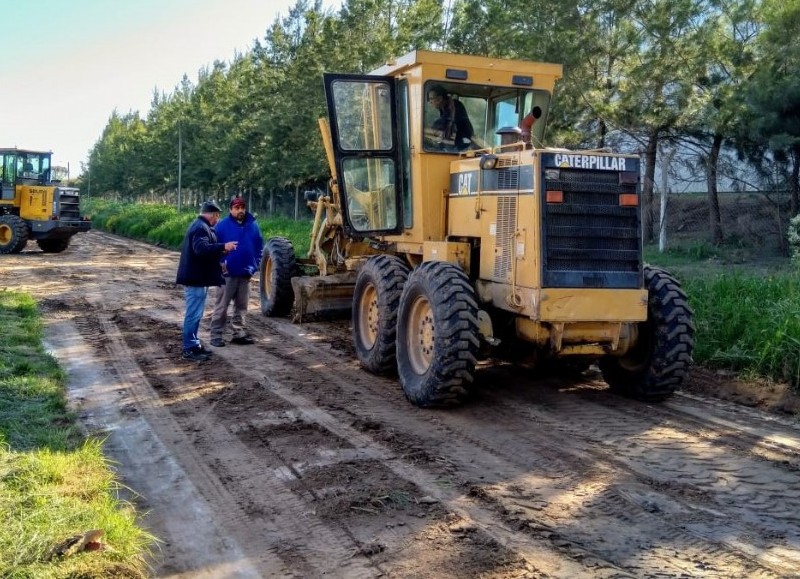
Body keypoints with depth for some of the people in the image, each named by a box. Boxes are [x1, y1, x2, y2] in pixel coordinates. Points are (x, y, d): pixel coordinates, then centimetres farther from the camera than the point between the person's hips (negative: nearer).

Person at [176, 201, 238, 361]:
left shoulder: (198, 225, 18)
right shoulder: (201, 228, -17)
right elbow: (202, 249, -31)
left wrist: (219, 251, 19)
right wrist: (223, 247, -33)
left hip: (196, 277, 11)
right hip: (196, 278, -11)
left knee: (195, 313, 17)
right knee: (194, 314, -7)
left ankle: (193, 344, 24)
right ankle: (189, 348, -4)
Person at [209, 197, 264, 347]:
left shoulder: (253, 225, 6)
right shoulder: (222, 225, -6)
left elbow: (259, 247, 11)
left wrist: (254, 266, 2)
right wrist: (220, 263, -12)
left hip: (245, 274, 5)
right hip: (227, 273, -4)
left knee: (241, 306, 12)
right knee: (221, 306, -1)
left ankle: (239, 333, 22)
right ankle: (216, 336, 3)